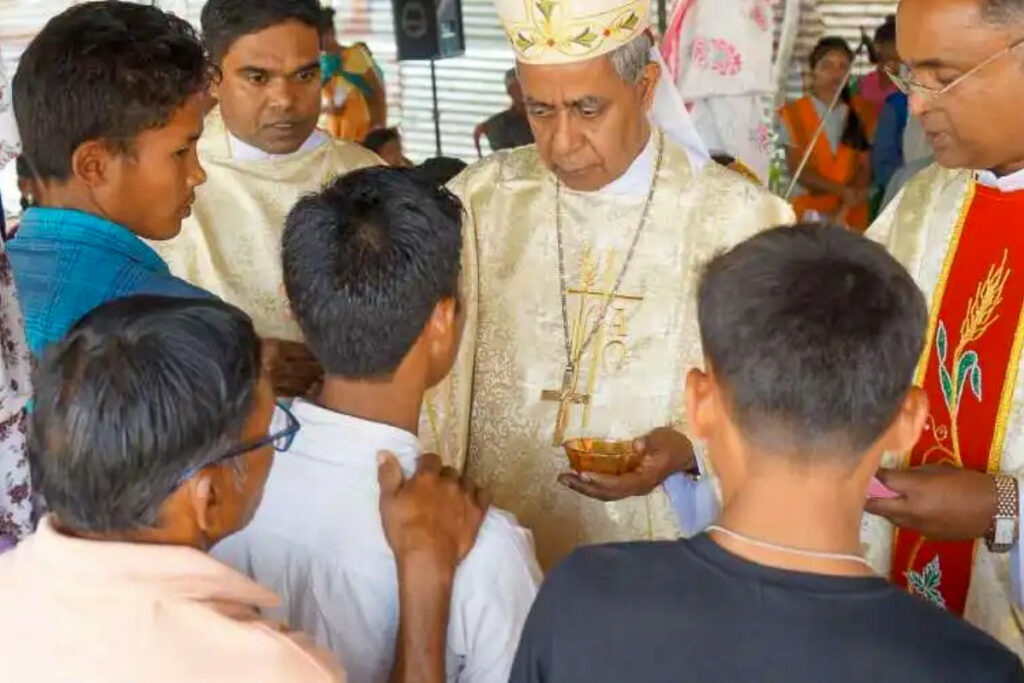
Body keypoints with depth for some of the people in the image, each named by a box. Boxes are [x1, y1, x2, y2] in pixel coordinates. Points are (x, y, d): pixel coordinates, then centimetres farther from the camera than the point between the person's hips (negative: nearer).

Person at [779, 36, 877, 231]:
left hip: (854, 217, 2)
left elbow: (867, 168, 2)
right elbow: (798, 170, -5)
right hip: (809, 214, -1)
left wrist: (845, 208, -11)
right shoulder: (793, 114, 0)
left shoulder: (864, 112, 6)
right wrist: (843, 190, -14)